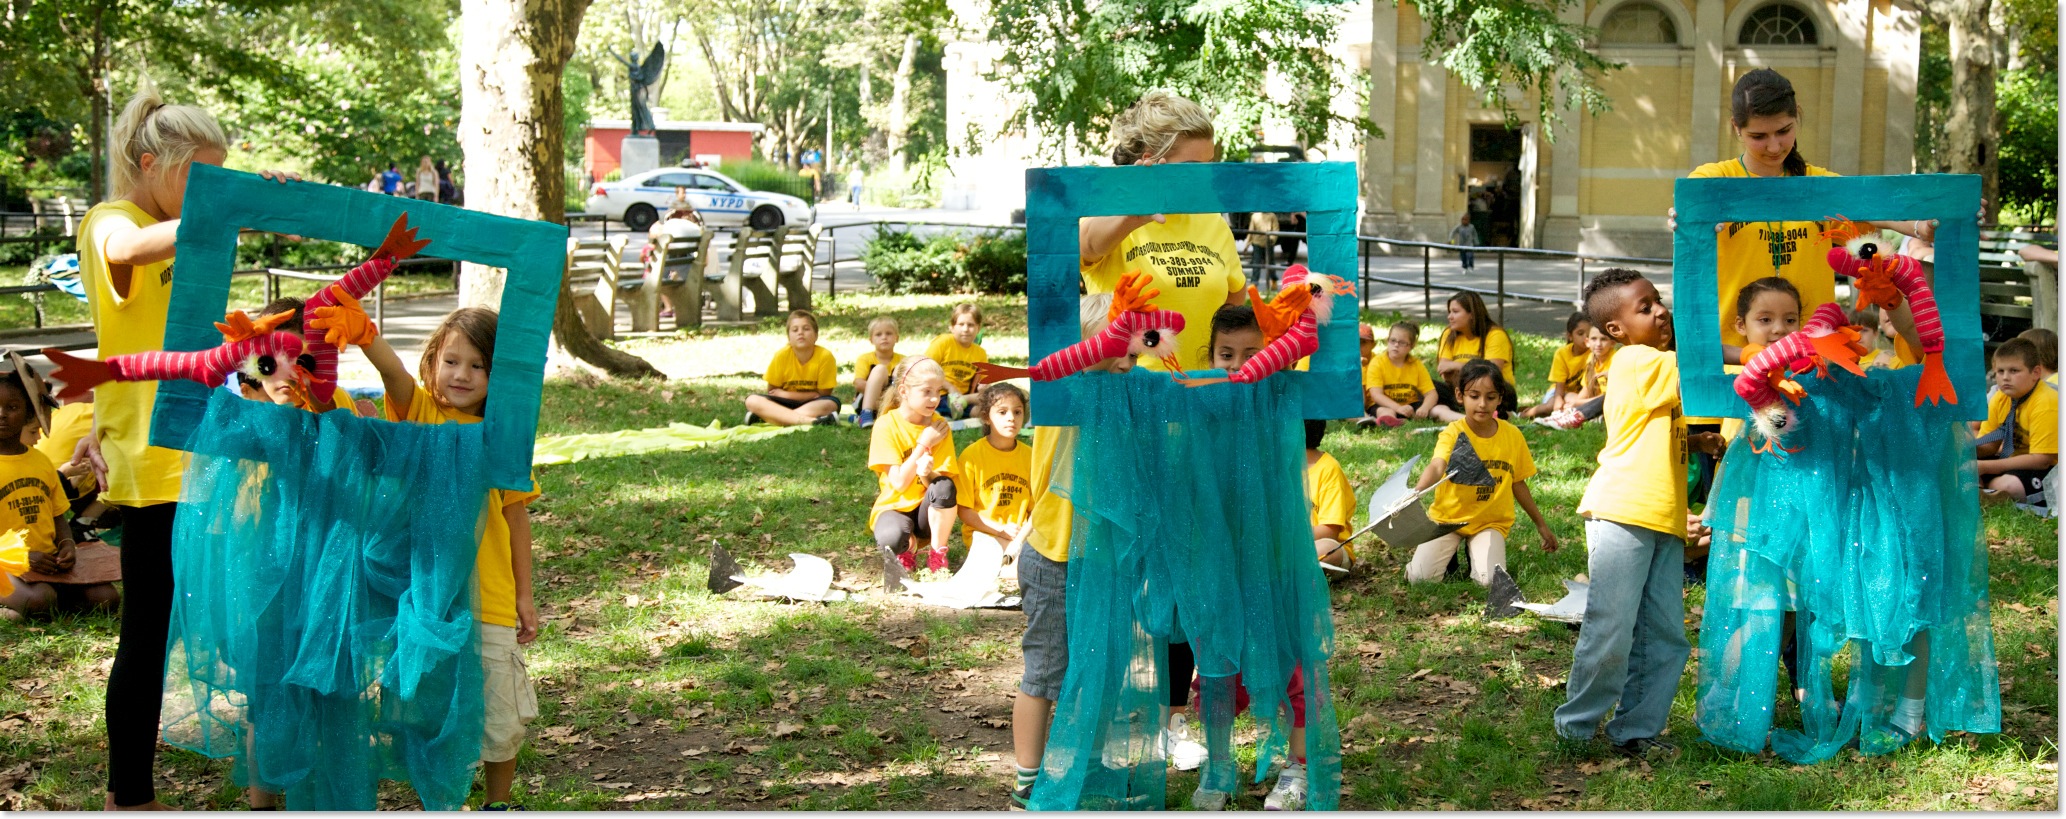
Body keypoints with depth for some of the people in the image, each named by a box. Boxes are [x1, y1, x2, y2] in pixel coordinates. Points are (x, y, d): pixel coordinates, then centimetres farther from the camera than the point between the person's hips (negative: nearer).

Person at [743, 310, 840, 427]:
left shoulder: (825, 356, -15)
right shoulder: (781, 356, -12)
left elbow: (823, 395, -9)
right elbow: (772, 392, -4)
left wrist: (787, 394, -12)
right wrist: (808, 395, -16)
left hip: (812, 405, -1)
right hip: (785, 404, 1)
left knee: (832, 404, -33)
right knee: (752, 401, -26)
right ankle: (811, 420, -43)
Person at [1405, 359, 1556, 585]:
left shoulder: (1513, 436, -4)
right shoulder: (1453, 433, -15)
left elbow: (1518, 483, 10)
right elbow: (1437, 467, -34)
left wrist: (1541, 524, 18)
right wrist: (1416, 491, -57)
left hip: (1490, 522, 1)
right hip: (1447, 518, -1)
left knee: (1489, 579, -24)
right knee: (1420, 576, -18)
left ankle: (1477, 552, 11)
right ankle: (1450, 552, 15)